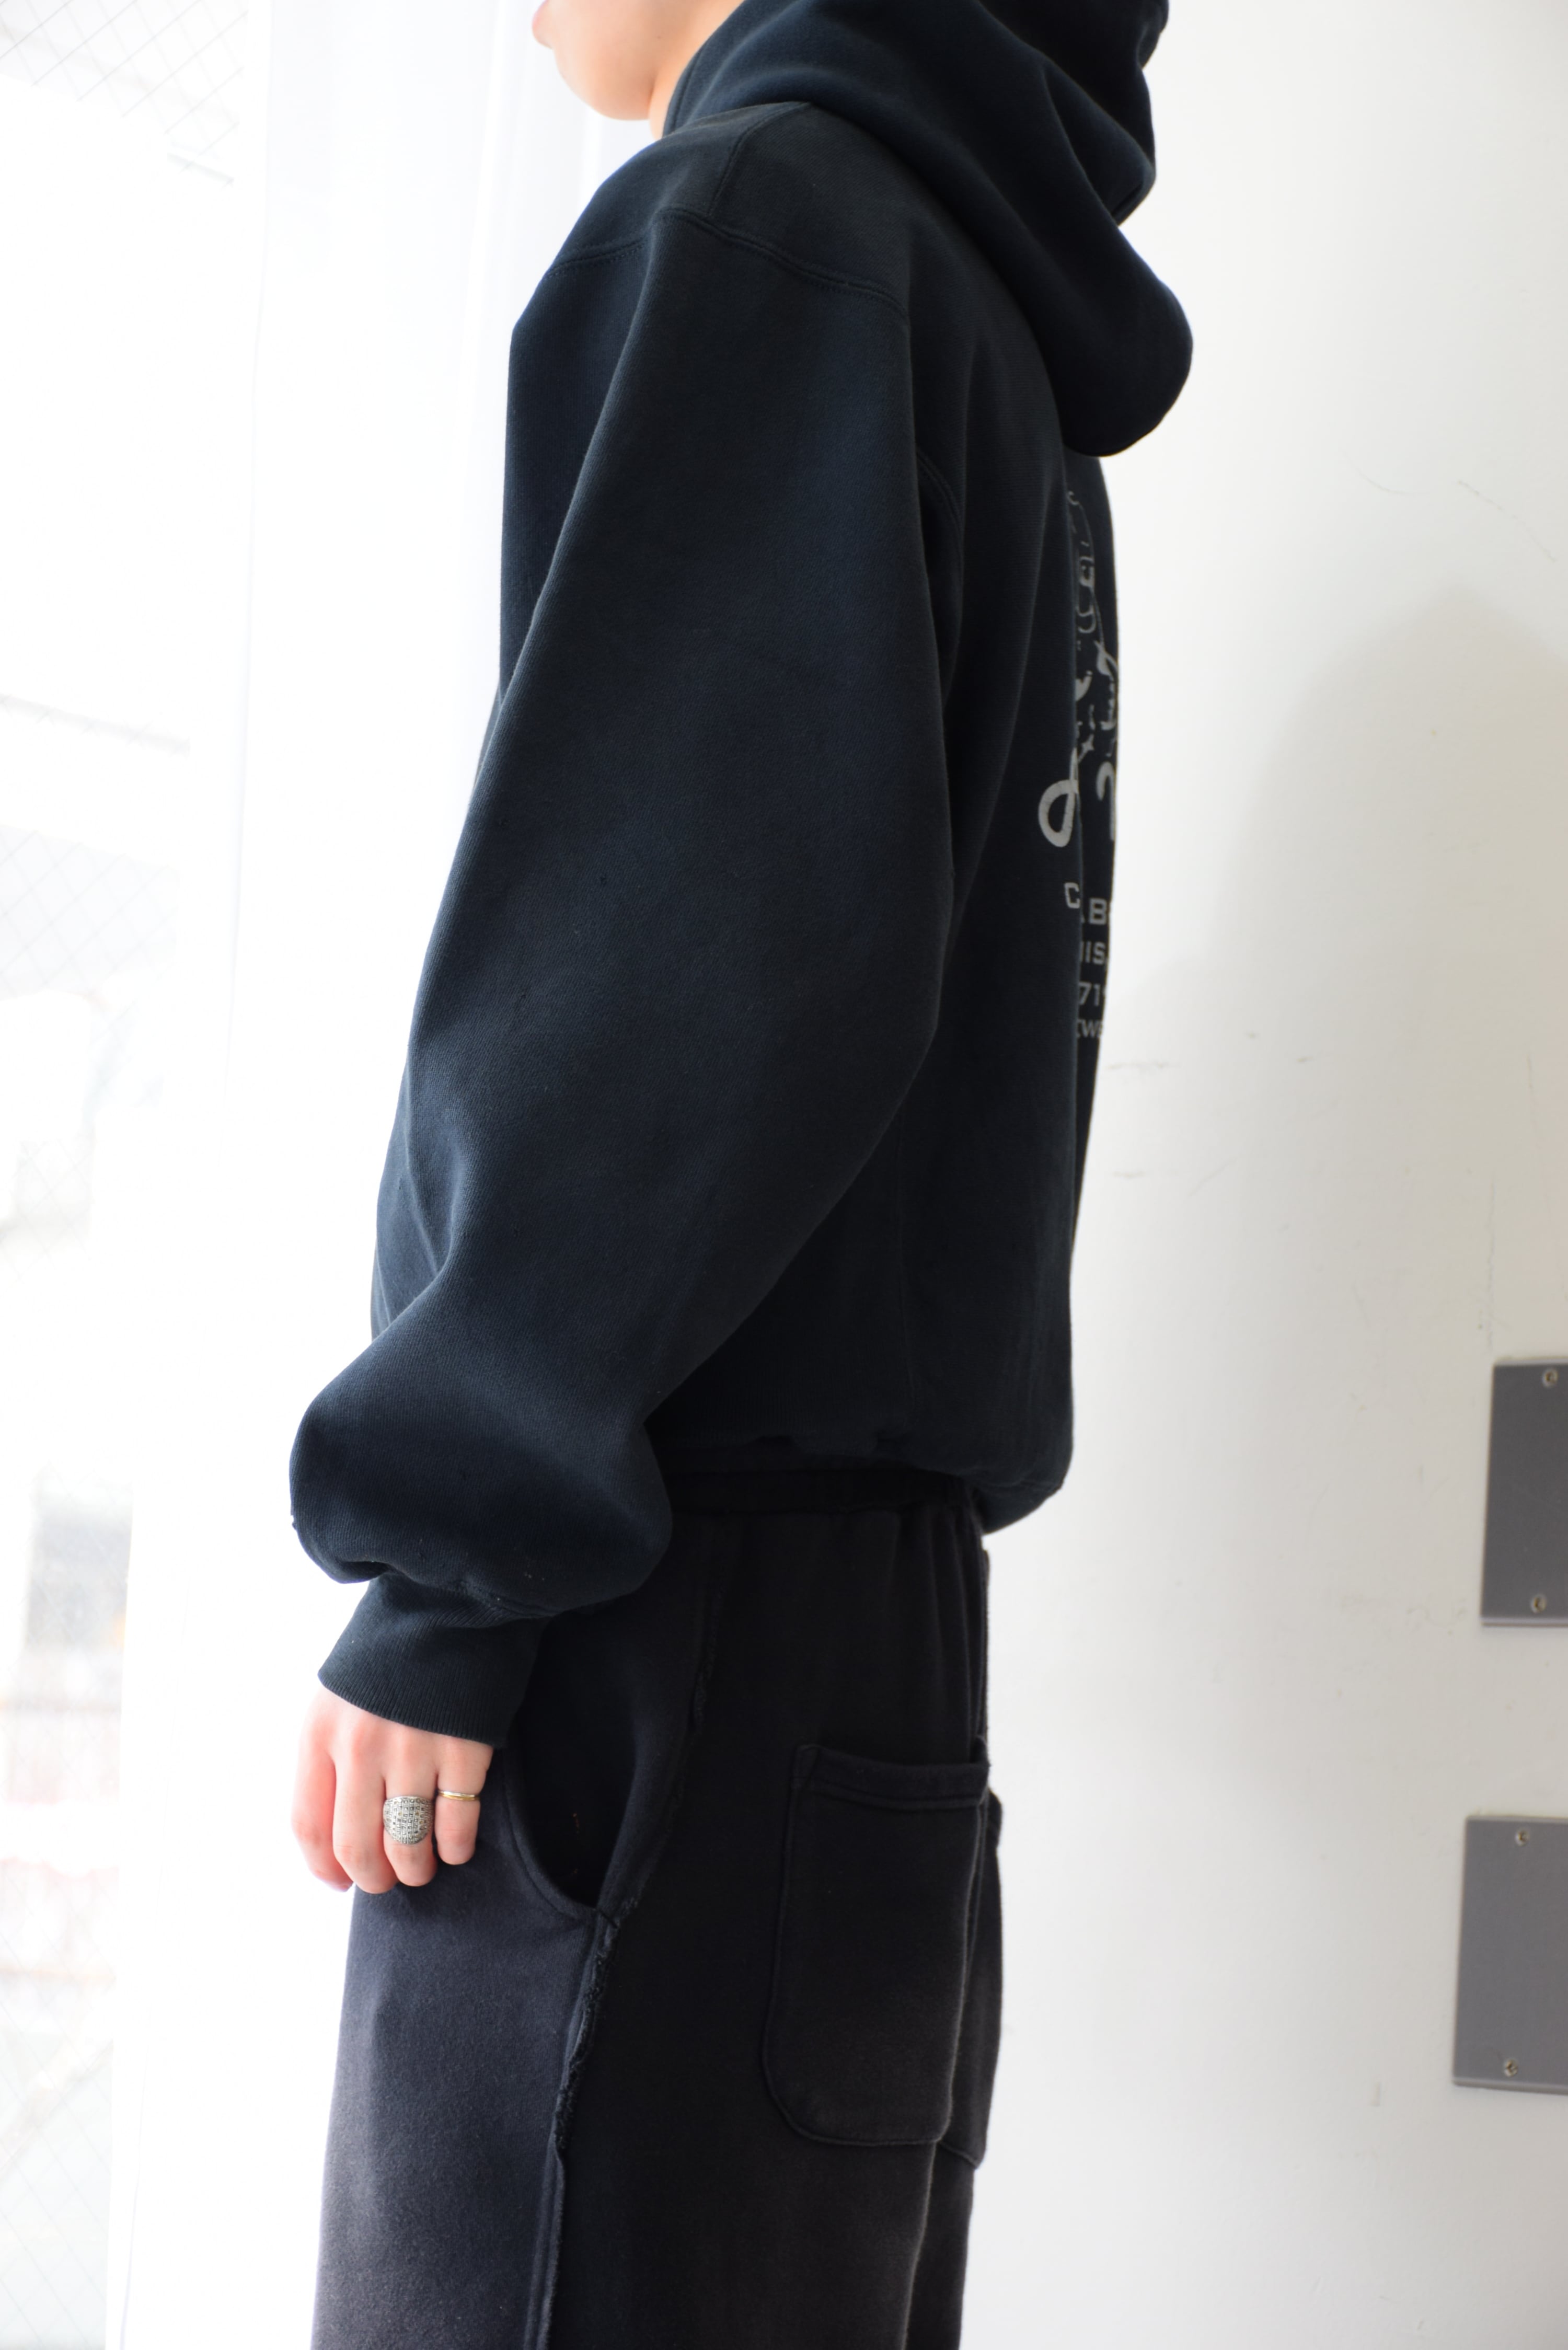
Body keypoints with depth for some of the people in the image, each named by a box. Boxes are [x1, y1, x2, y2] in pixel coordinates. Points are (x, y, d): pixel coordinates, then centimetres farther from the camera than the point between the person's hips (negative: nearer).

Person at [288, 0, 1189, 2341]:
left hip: (679, 1622, -9)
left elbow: (694, 919, -15)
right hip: (881, 1619, 9)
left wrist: (438, 1563, -15)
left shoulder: (765, 215, -2)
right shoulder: (1015, 347, 25)